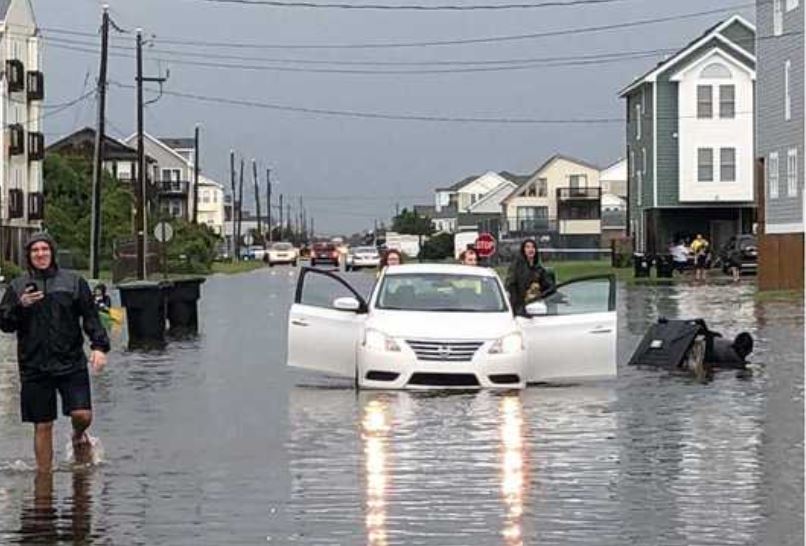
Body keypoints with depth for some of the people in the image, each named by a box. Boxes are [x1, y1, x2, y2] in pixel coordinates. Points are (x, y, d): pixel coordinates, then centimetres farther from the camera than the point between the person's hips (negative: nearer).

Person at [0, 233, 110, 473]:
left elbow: (91, 318, 4)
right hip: (34, 367, 1)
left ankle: (79, 436, 24)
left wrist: (99, 346, -10)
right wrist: (20, 306, -13)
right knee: (43, 426, 2)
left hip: (71, 363, -1)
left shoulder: (74, 282, 7)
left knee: (82, 415, -11)